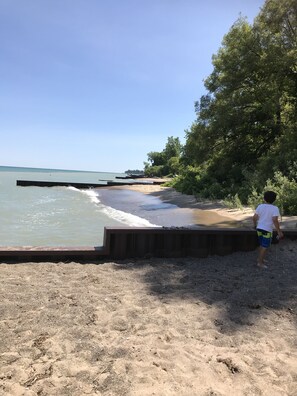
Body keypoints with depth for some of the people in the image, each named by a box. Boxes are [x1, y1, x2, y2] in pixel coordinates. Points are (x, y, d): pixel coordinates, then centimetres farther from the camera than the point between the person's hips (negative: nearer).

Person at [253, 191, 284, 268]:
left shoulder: (260, 206, 1)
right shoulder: (275, 208, -12)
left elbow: (254, 217, 2)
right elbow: (275, 220, -22)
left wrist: (255, 225, 21)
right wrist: (279, 232, -16)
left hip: (259, 228, 6)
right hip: (267, 230, -6)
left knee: (262, 245, 21)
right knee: (265, 247, 2)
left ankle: (260, 259, 31)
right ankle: (260, 263, 5)